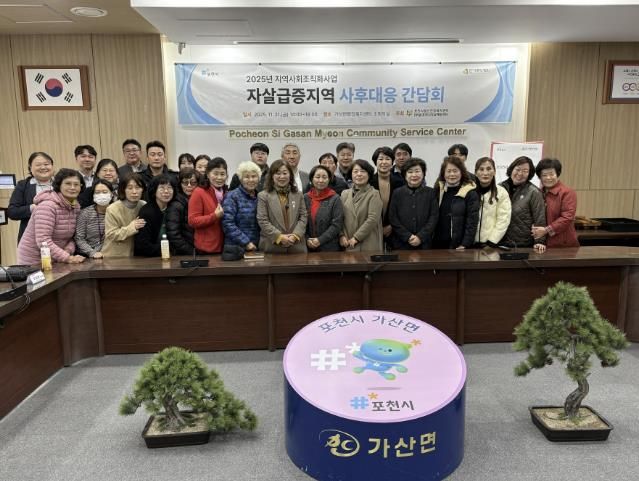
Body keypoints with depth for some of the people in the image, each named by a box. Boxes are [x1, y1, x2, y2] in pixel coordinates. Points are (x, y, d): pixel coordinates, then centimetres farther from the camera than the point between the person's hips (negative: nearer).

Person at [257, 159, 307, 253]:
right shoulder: (263, 196, 2)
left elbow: (303, 217, 6)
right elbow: (262, 220, -5)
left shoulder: (298, 194, 13)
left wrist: (295, 235, -9)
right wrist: (279, 236, -13)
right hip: (272, 246, -2)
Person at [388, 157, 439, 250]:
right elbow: (393, 218, 0)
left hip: (424, 244, 0)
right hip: (401, 244, 0)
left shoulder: (431, 193, 5)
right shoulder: (397, 193, 4)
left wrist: (420, 237, -12)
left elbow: (434, 217, -1)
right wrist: (408, 237, -10)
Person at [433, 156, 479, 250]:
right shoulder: (437, 190, 8)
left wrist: (465, 245, -14)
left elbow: (472, 222, -8)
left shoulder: (470, 193, -4)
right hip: (437, 244, 4)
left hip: (459, 246, -3)